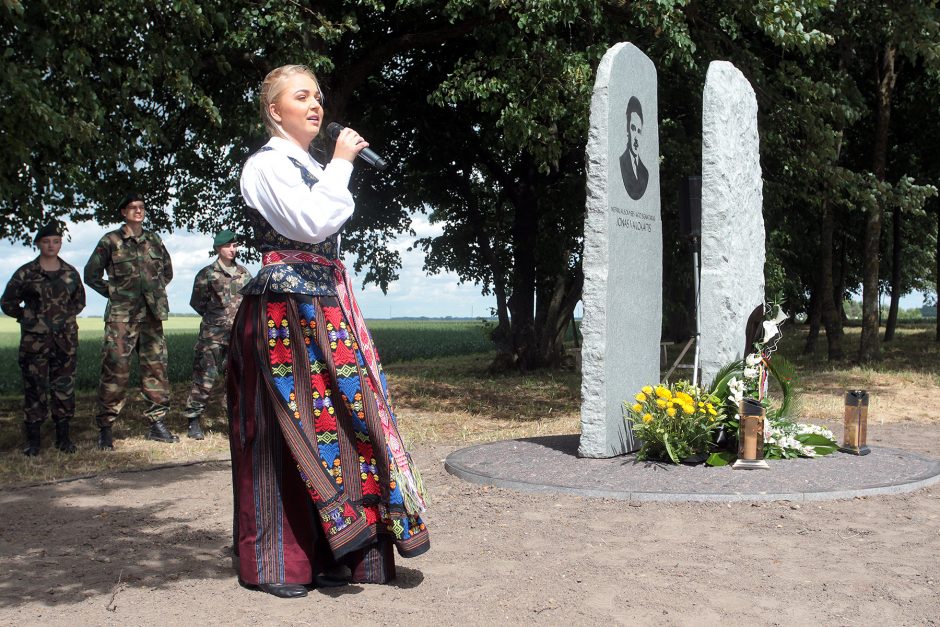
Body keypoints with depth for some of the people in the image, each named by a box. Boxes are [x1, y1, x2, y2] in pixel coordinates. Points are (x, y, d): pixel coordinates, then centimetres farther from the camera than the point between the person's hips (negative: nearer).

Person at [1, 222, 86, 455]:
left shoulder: (71, 273, 7)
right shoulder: (25, 273, 0)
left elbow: (80, 301, 20)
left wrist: (66, 315, 7)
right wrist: (28, 317, 3)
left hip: (65, 339, 2)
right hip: (35, 340, -2)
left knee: (64, 387, 4)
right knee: (35, 388, 0)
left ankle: (63, 437, 12)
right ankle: (32, 439, 7)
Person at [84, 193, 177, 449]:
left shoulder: (154, 240, 12)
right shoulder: (110, 241, 1)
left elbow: (167, 271, 25)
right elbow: (91, 275, 5)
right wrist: (114, 292, 1)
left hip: (151, 315, 4)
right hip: (121, 317, -4)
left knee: (156, 368, 5)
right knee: (115, 370, -7)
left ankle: (157, 423, 13)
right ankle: (105, 428, 1)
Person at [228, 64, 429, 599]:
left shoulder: (310, 167, 21)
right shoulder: (267, 164, -7)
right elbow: (310, 223, -21)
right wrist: (340, 164, -13)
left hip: (325, 308, 9)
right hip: (286, 309, -9)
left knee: (335, 417, 6)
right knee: (285, 431, -5)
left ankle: (322, 554, 15)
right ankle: (272, 563, 6)